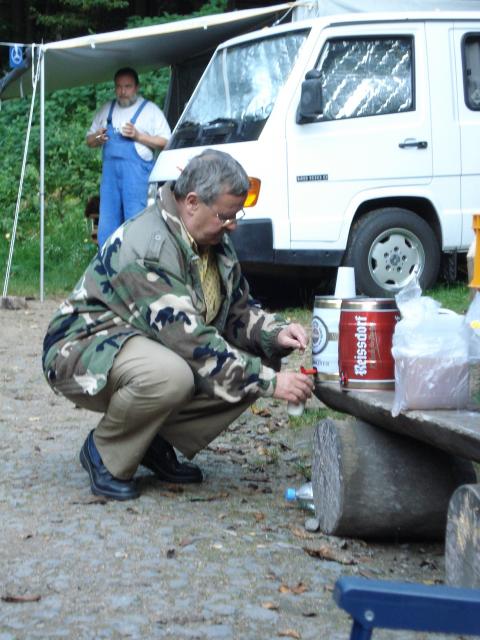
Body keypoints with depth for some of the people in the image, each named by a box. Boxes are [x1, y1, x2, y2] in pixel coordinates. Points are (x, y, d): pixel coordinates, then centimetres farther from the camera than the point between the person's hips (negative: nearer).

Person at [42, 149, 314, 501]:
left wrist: (276, 333, -12)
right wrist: (268, 382, -30)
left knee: (257, 360, -7)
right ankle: (105, 454, -11)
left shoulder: (215, 241, 2)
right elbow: (189, 340, -32)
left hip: (152, 345, 9)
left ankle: (157, 442, 5)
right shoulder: (149, 246, -28)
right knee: (170, 375, -40)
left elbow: (238, 309, 10)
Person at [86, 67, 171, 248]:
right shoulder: (107, 110, 20)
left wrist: (138, 136, -11)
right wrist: (97, 138, 1)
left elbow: (165, 142, 0)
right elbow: (89, 141, 25)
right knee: (106, 228, 3)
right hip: (110, 171, 5)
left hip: (136, 172, -5)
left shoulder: (149, 110, 6)